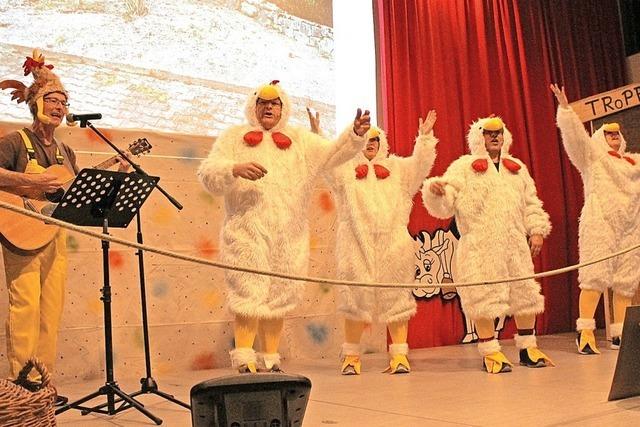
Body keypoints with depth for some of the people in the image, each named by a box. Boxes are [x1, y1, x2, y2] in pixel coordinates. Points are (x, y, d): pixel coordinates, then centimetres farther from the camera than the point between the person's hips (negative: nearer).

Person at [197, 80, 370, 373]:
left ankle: (271, 361, 15)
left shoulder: (299, 139, 18)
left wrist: (355, 134, -10)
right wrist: (235, 168, -20)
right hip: (248, 230, -3)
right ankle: (244, 362, -7)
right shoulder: (235, 137, 11)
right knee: (249, 294, -11)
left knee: (279, 296, 6)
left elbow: (334, 153, 9)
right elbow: (208, 173, 0)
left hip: (289, 233, 3)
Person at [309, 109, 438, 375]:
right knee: (356, 297, 1)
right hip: (357, 243, -1)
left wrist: (424, 138, -5)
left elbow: (419, 166, 7)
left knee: (395, 296, 1)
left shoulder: (396, 167, 19)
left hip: (392, 242, 2)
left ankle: (399, 355, 6)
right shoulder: (345, 168, 13)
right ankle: (351, 356, 10)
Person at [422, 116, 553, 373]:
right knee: (485, 295, -6)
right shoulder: (463, 167, 6)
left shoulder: (517, 168, 22)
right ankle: (490, 352, 5)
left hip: (516, 242, 5)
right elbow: (445, 205, -5)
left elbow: (531, 204, 23)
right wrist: (436, 191, -27)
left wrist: (537, 230, 10)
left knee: (525, 292, 8)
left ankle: (528, 348, 23)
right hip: (480, 244, -5)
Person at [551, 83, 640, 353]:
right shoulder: (591, 153, 10)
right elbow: (574, 133, -3)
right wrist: (565, 109, -16)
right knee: (596, 275, -13)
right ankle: (585, 332, -14)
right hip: (599, 222, -6)